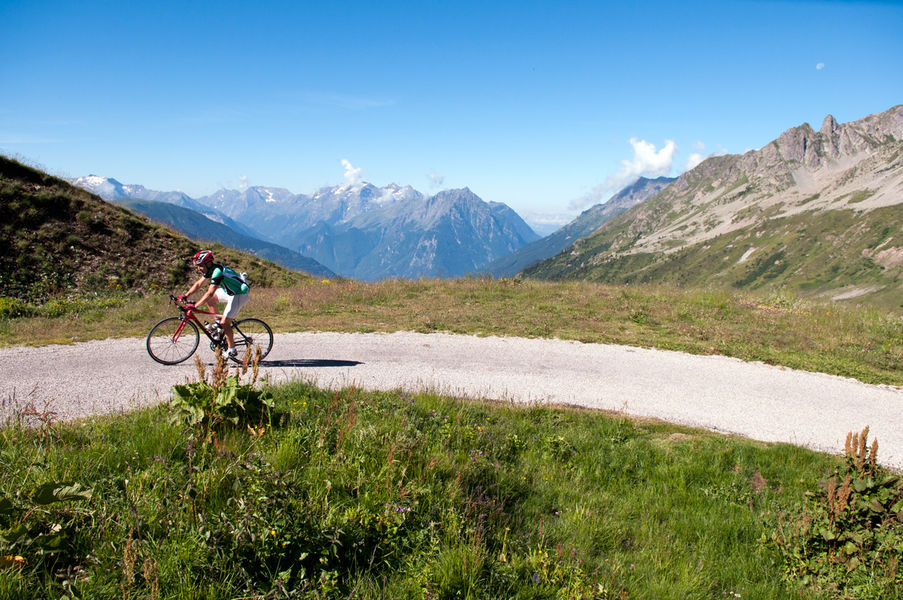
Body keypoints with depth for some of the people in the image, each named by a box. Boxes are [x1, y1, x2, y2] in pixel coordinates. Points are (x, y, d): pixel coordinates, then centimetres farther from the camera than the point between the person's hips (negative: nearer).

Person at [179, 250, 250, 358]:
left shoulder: (217, 271, -27)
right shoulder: (210, 269, 2)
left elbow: (209, 293, -32)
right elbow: (198, 284, 11)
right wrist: (185, 296, 3)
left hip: (240, 295, -10)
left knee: (224, 323, -10)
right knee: (209, 299, 7)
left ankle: (232, 350, 3)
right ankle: (219, 323, 17)